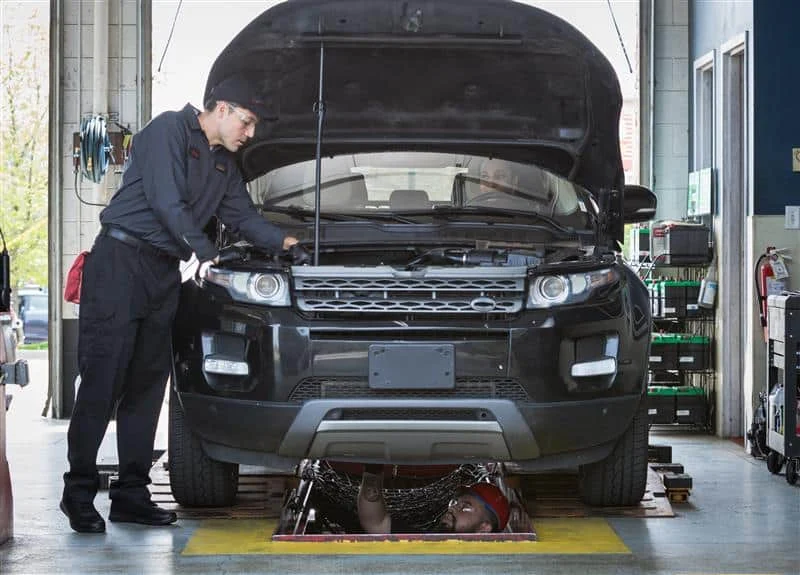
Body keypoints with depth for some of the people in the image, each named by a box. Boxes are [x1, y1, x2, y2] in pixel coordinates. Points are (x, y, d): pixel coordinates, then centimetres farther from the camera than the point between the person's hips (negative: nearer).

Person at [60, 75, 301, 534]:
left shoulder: (225, 164, 19)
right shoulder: (169, 131, -8)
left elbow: (243, 216, 26)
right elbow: (167, 203, -16)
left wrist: (283, 241, 11)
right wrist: (207, 254, -12)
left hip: (164, 273, 9)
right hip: (121, 261, -9)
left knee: (147, 383, 6)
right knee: (103, 378, -10)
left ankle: (131, 493, 9)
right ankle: (79, 492, -8)